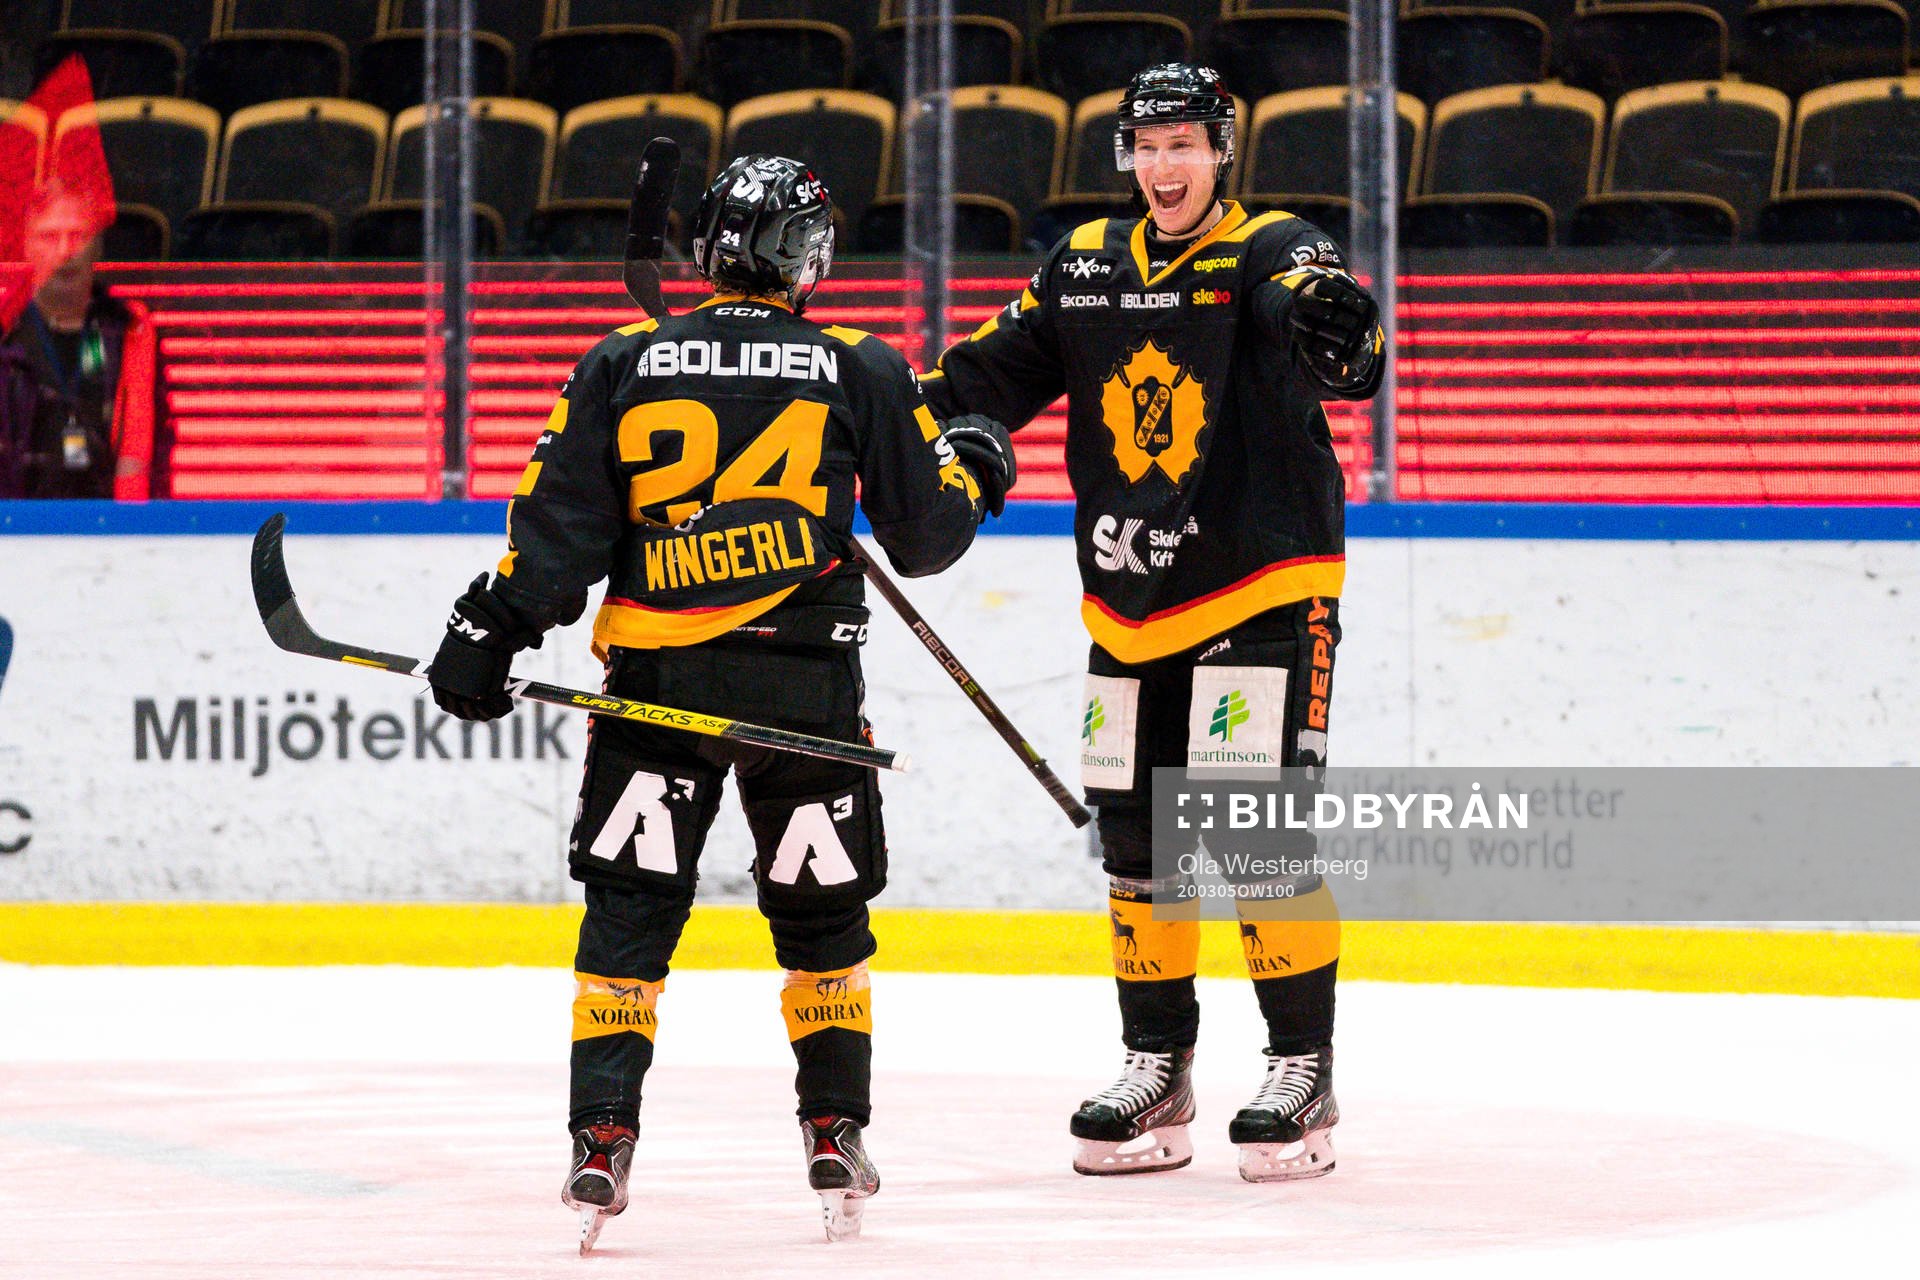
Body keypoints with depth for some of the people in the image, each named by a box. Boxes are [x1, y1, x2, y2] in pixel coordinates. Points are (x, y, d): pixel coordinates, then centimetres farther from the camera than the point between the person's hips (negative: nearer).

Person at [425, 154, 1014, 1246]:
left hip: (658, 681, 0)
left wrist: (488, 634, 3)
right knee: (823, 912, 15)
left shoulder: (624, 366, 1)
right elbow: (925, 534, 4)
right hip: (805, 680, 0)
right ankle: (837, 1138, 16)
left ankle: (602, 1138, -6)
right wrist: (974, 471, 24)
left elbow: (558, 530, -3)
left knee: (629, 910, 5)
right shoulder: (859, 370, 0)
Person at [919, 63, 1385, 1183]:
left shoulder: (1269, 252, -8)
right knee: (1137, 835, 8)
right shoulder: (1085, 269, 9)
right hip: (1131, 606, 6)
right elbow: (992, 374, 16)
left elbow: (1311, 299, -30)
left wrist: (1336, 324, -54)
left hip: (1264, 589, -6)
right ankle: (1157, 1071, 18)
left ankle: (1304, 1070, -3)